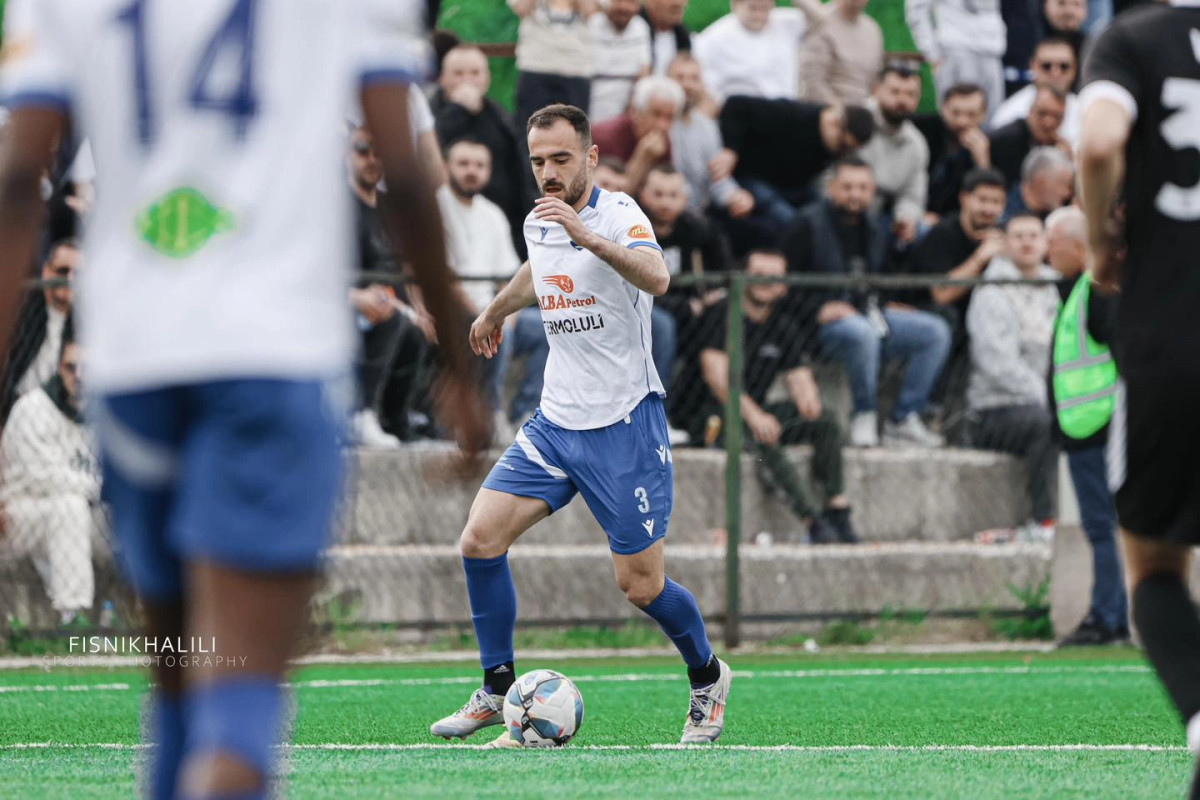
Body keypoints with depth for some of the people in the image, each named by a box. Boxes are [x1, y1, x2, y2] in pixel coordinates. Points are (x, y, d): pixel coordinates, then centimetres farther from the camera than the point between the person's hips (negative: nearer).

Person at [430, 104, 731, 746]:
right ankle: (497, 692, 5)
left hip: (624, 426, -6)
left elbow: (656, 279, -36)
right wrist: (495, 311, 48)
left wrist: (587, 236, -48)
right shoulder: (537, 224, 7)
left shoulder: (619, 214, -15)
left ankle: (707, 678, 25)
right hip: (555, 421, 6)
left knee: (640, 586, -3)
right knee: (480, 539, -8)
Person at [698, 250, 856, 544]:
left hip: (759, 413, 6)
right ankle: (814, 523, -42)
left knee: (823, 419, -17)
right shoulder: (723, 315, -6)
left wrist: (806, 394, -20)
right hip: (720, 414, -6)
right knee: (762, 440, -36)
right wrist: (751, 414, -28)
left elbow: (799, 377, 7)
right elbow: (715, 374, -16)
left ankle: (837, 508, -23)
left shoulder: (785, 329, 12)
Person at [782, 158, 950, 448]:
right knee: (862, 332, -41)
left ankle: (904, 420, -7)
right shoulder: (808, 224, -4)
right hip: (826, 323, -7)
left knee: (936, 331, -8)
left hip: (869, 315, 7)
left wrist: (885, 304, 10)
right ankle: (863, 418, -22)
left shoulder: (872, 226, 17)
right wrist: (819, 309, -20)